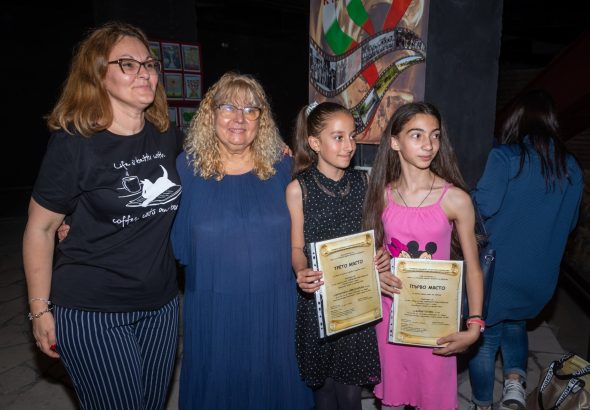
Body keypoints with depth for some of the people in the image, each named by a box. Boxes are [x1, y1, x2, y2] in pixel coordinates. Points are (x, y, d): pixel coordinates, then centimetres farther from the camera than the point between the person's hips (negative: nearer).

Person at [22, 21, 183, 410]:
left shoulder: (167, 136, 1)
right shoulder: (74, 143, -13)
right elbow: (40, 229, -7)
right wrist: (40, 308, -5)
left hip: (161, 304, 5)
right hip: (92, 311, -5)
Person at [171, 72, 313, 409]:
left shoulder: (282, 165, -2)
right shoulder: (187, 167, -6)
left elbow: (299, 231, 9)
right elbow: (179, 244, -4)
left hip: (275, 305, 2)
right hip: (213, 308, -1)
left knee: (274, 382, 20)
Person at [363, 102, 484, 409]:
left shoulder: (455, 199, -12)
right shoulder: (381, 194, -3)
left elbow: (472, 267, -6)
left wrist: (474, 326, -13)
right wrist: (374, 273, -10)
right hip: (389, 309, 3)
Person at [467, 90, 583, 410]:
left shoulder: (505, 156, -15)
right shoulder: (572, 168, 2)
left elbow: (483, 206, -23)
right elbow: (570, 222, 10)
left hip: (498, 271, -4)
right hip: (541, 276, 5)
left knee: (485, 337, 14)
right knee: (515, 325, 29)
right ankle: (515, 378, 11)